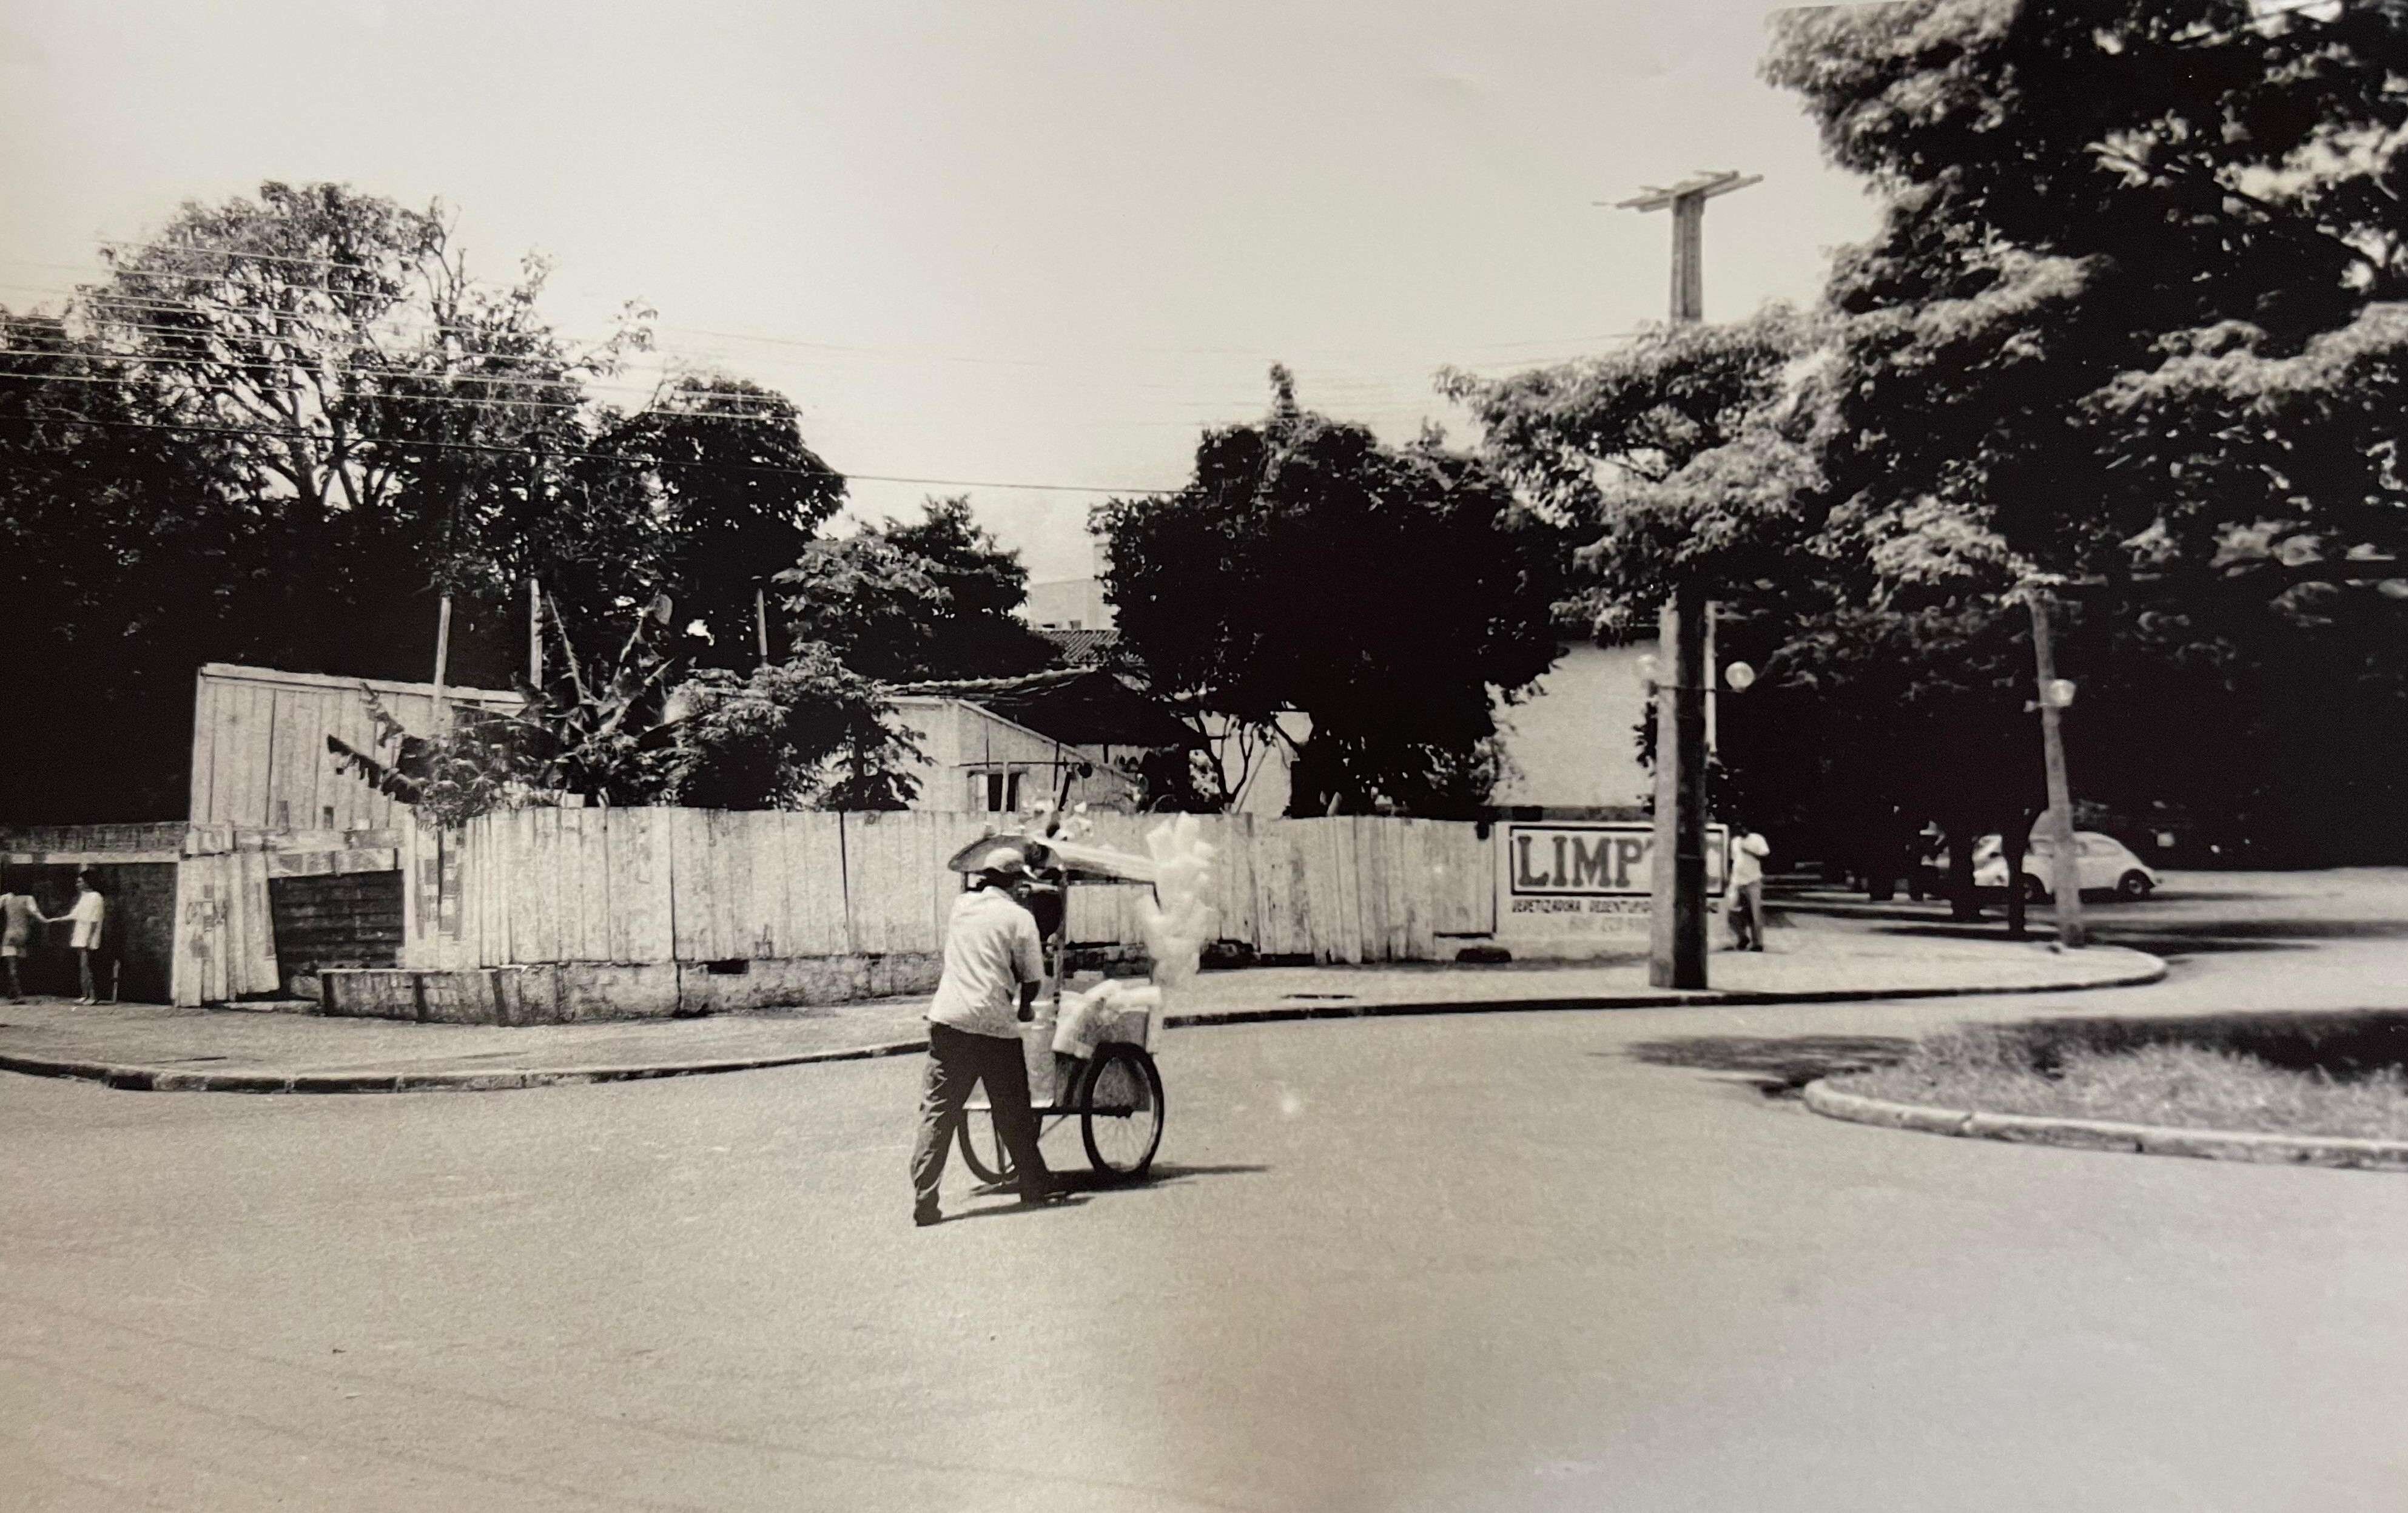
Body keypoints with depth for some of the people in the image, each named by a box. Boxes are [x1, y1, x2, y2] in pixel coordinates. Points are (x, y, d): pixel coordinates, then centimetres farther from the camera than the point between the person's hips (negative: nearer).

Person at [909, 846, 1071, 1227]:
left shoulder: (961, 906, 11)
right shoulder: (1019, 917, -2)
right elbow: (1033, 979, 0)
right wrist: (1023, 1008, 20)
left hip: (949, 1020, 3)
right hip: (995, 1025, -3)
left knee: (937, 1113, 2)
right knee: (1014, 1115, 10)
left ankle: (923, 1202, -5)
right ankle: (1035, 1188, 23)